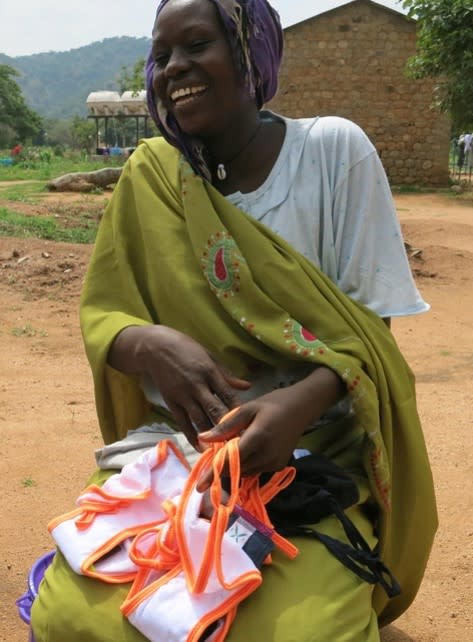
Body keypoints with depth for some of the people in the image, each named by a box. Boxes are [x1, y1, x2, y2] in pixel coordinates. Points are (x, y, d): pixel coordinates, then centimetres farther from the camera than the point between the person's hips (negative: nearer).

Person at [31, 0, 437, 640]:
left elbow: (370, 327, -6)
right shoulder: (148, 174, 1)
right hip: (174, 441, 2)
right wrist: (151, 344, -22)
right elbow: (99, 313, 3)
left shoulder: (334, 150, -6)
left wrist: (301, 402, -26)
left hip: (319, 446, -2)